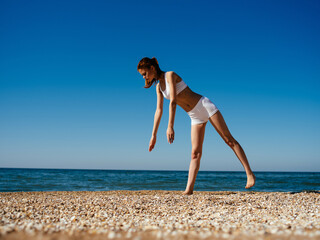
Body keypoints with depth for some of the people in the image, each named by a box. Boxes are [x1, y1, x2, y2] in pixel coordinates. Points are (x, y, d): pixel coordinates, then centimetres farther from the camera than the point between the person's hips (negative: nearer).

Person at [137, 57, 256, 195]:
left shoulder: (170, 75, -14)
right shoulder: (159, 86, 8)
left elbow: (173, 102, -23)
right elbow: (159, 110, 8)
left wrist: (170, 126, -28)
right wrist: (154, 135, 5)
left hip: (205, 106, -7)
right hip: (195, 116, 7)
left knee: (229, 139, -4)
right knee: (195, 153, -1)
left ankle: (249, 174, -1)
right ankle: (189, 190, -7)